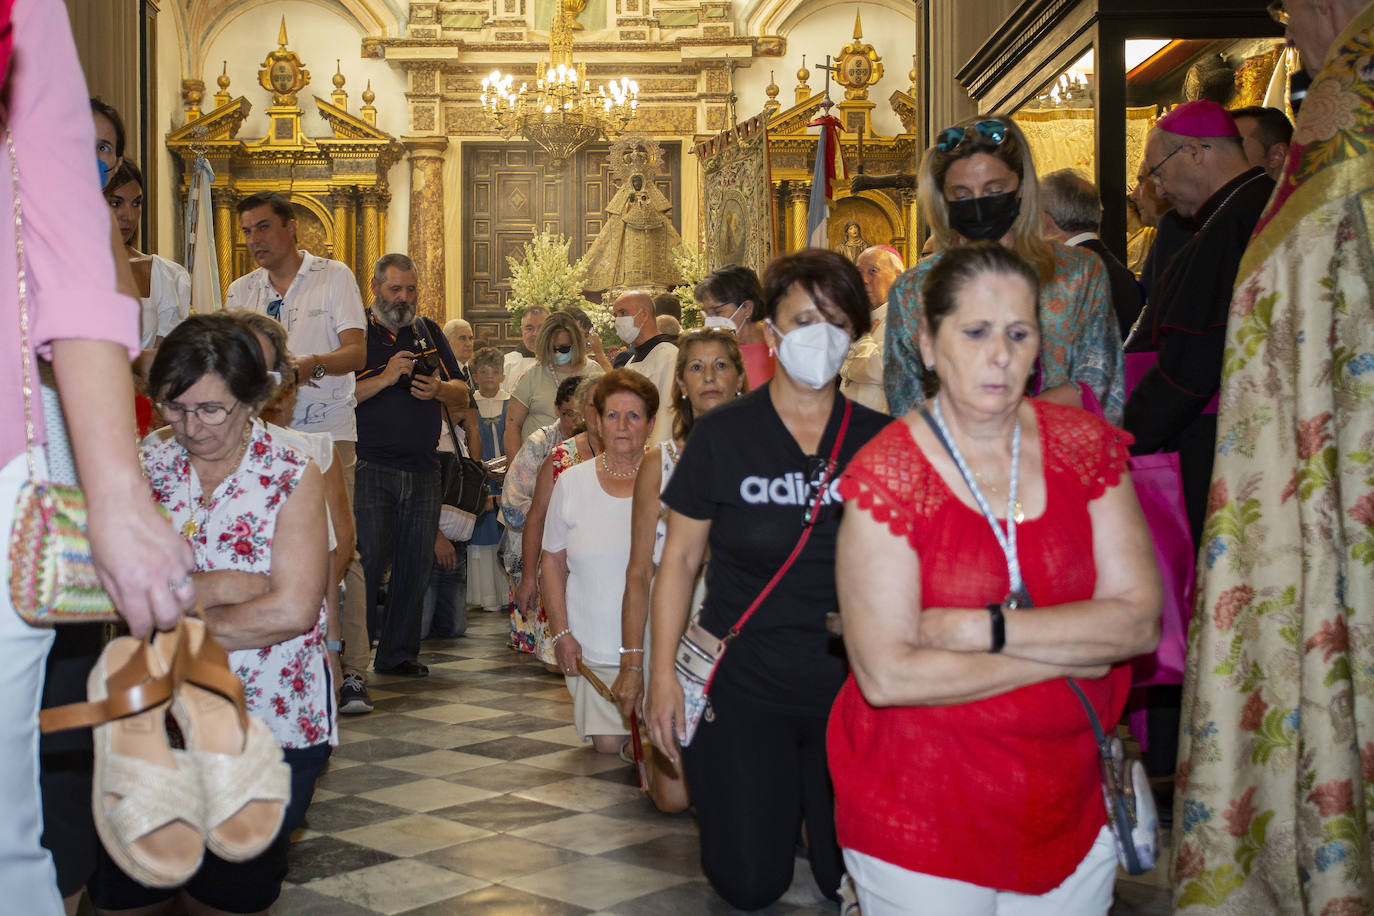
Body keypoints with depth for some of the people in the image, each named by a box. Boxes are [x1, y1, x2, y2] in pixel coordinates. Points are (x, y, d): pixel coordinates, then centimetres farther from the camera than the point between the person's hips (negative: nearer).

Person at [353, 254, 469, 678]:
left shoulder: (428, 332, 15)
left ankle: (398, 653, 17)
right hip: (371, 468, -5)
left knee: (416, 564, 7)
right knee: (368, 560, -8)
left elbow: (462, 398, 14)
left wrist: (438, 389, -7)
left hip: (423, 469, 5)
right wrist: (385, 379, -19)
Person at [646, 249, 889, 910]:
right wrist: (663, 672, -6)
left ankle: (809, 792, 36)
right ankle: (776, 795, 33)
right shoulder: (722, 436, -5)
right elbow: (680, 558, -1)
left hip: (850, 683, 2)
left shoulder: (879, 439, 0)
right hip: (744, 686, -1)